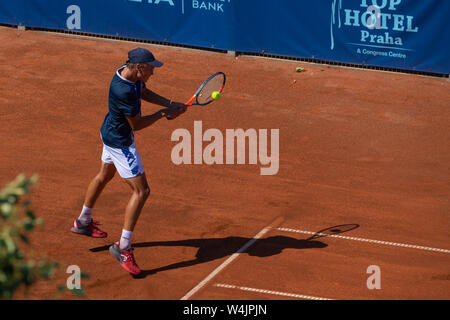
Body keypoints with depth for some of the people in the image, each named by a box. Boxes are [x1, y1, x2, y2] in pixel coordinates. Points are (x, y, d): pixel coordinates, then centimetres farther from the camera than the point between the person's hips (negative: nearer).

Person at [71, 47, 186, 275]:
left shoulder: (129, 71, -8)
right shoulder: (124, 91, -36)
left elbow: (144, 92, 12)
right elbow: (136, 124, -25)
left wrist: (169, 103, -1)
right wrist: (163, 114, -14)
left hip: (111, 133, 11)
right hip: (120, 143, -11)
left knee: (104, 175, 30)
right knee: (141, 190, -9)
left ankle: (83, 222, 52)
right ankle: (123, 247, -5)